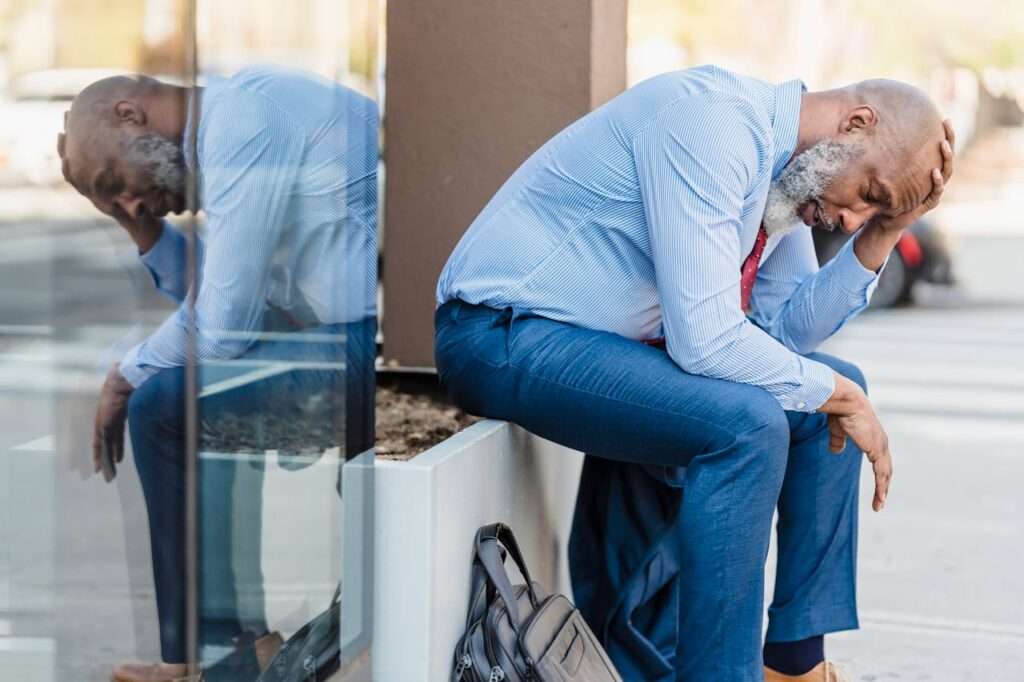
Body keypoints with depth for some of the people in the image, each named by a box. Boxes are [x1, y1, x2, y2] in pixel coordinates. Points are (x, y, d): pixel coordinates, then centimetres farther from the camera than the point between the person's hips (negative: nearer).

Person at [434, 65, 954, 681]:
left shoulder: (792, 171, 5)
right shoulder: (714, 127, -25)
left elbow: (787, 329, 4)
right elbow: (705, 342, -29)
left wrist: (882, 234, -4)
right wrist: (838, 397, -16)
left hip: (620, 338, 10)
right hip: (506, 336, -10)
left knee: (836, 390, 8)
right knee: (746, 426, -29)